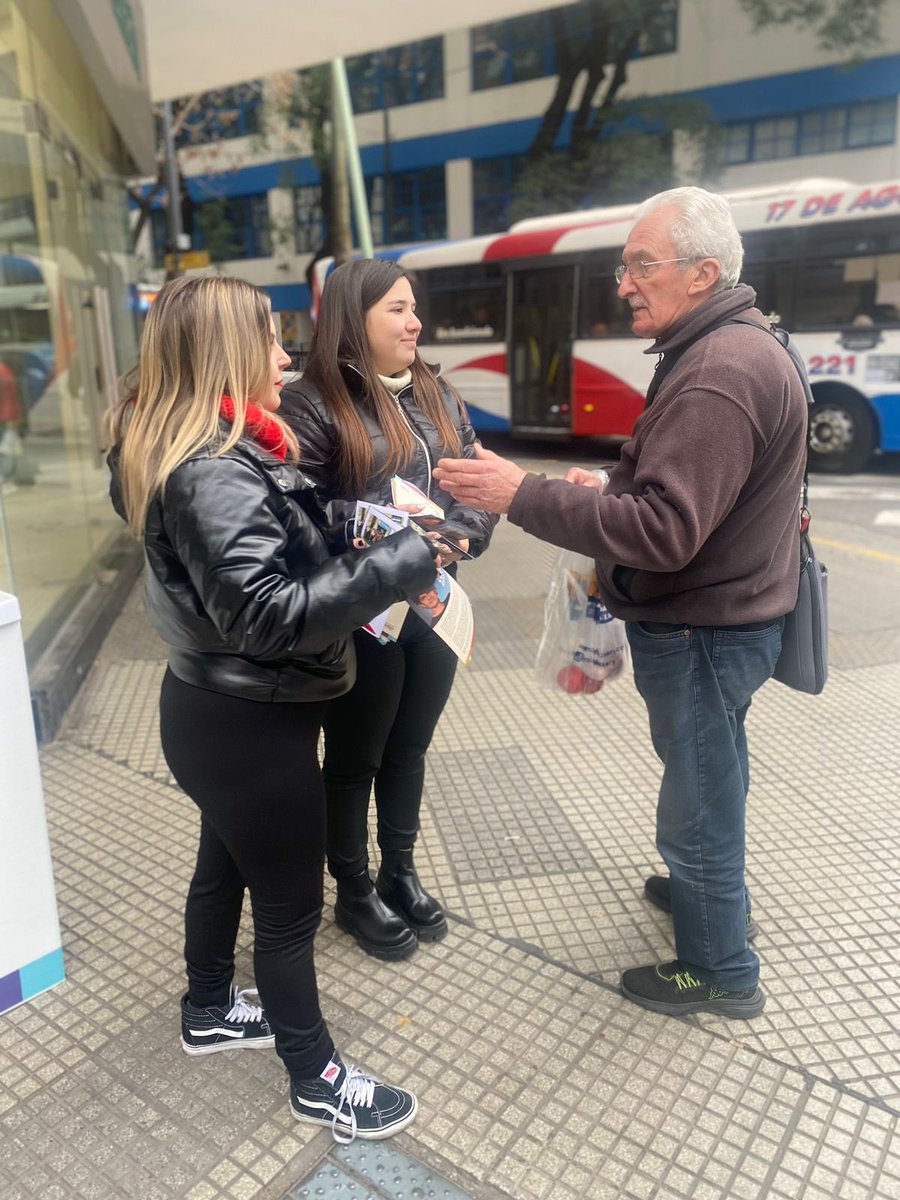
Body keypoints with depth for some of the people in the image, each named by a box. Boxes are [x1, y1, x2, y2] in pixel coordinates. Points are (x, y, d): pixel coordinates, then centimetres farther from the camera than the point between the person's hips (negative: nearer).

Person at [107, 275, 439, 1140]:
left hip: (221, 708, 10)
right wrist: (397, 565, -30)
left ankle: (209, 1011, 50)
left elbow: (287, 553, 10)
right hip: (247, 723, -10)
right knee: (290, 905, 8)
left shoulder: (215, 452, 5)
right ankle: (316, 1079, 30)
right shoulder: (213, 475, -27)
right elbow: (267, 615, -32)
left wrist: (360, 541, -2)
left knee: (226, 866, 27)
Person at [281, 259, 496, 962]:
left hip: (435, 606, 6)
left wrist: (460, 536, -12)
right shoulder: (314, 403, -10)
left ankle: (400, 872, 41)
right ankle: (354, 893, 34)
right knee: (355, 760, 12)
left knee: (410, 749, 20)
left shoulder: (437, 395, 9)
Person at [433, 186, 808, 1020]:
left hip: (702, 630, -10)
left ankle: (720, 972, 26)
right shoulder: (730, 349, 10)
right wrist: (613, 487, 6)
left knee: (697, 796, 6)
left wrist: (525, 496, -30)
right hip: (719, 615, 11)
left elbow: (665, 531, -31)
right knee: (708, 769, 27)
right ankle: (709, 885, 51)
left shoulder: (720, 373, -25)